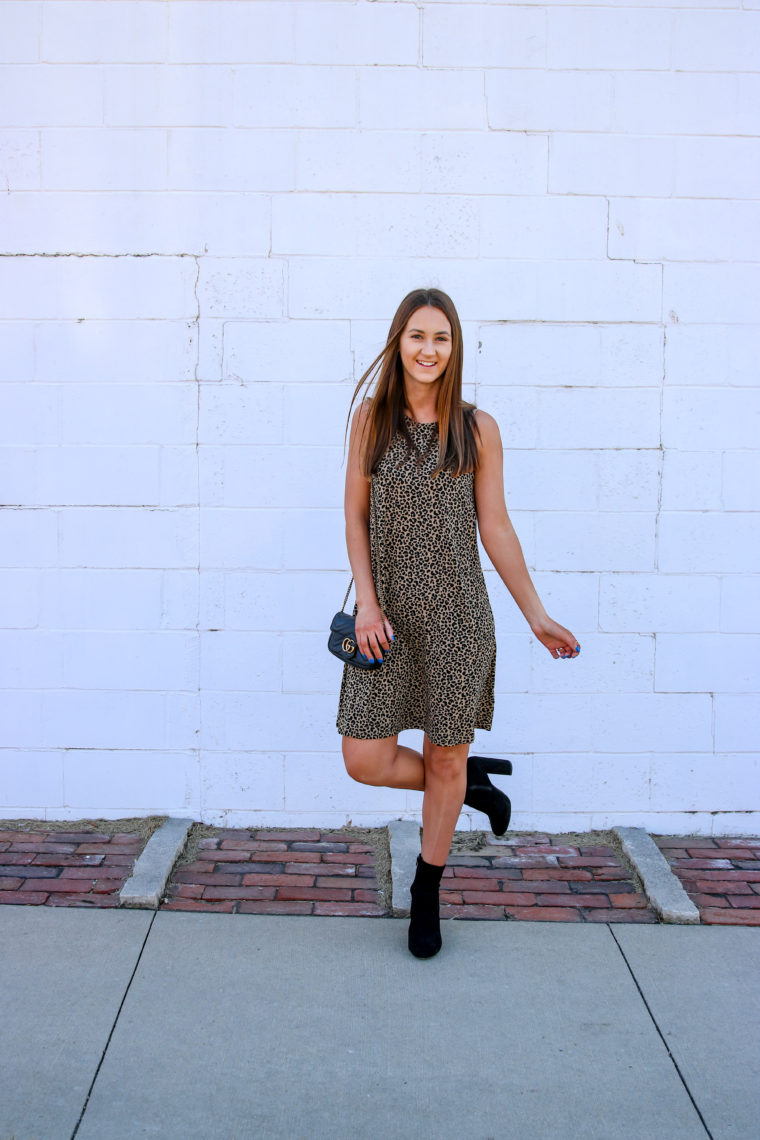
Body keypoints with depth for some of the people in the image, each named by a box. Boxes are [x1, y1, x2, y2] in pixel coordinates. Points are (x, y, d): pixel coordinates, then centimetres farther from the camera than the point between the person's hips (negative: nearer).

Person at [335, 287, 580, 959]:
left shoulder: (478, 429, -1)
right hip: (388, 614, 1)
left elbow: (496, 528, 4)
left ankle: (427, 897, 29)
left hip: (456, 614, -1)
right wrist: (366, 602, -7)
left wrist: (537, 616, 4)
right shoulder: (371, 419, 3)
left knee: (446, 760, 7)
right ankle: (476, 783, 26)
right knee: (366, 760, -4)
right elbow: (356, 517, 4)